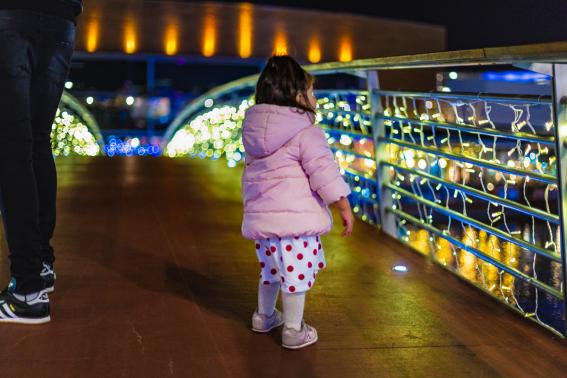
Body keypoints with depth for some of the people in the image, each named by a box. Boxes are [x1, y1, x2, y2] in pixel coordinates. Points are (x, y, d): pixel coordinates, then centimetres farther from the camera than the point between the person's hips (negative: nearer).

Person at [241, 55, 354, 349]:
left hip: (261, 216, 8)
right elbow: (325, 174, -15)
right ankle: (293, 331, 10)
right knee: (296, 274, 2)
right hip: (295, 218, -8)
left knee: (271, 268, 25)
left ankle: (264, 316, 40)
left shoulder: (253, 131, 11)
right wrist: (345, 208, -6)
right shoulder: (306, 133, -13)